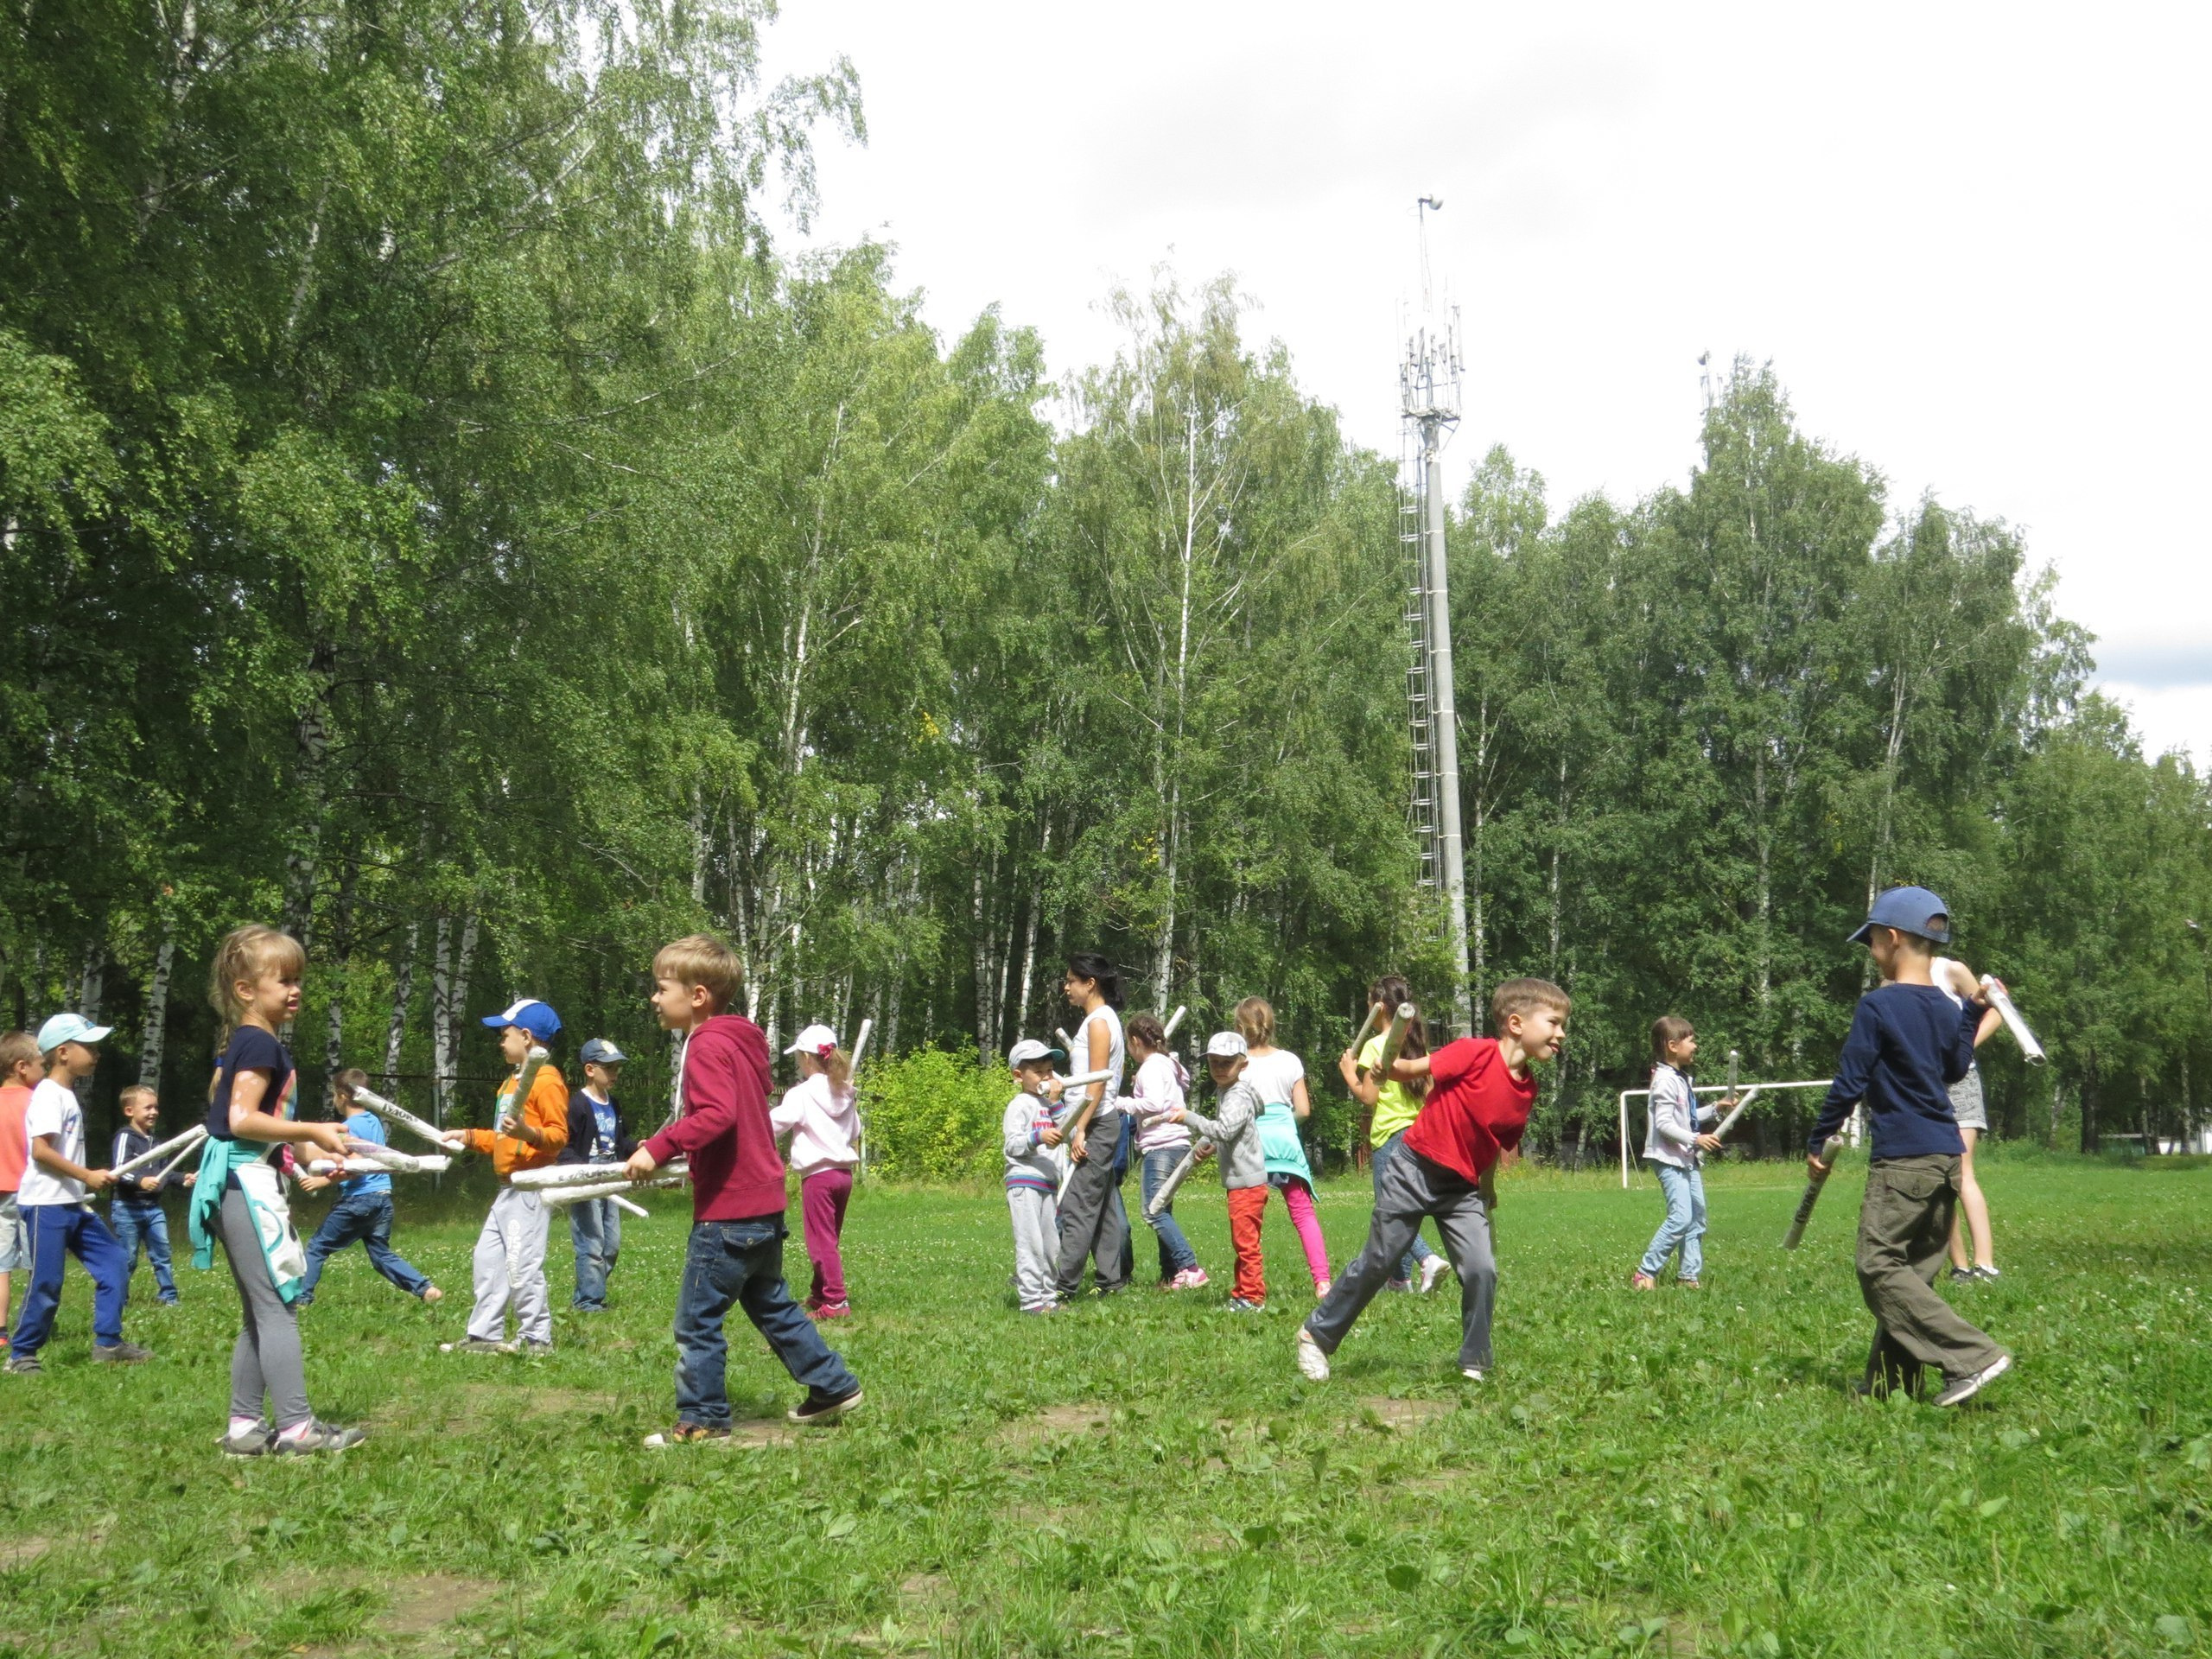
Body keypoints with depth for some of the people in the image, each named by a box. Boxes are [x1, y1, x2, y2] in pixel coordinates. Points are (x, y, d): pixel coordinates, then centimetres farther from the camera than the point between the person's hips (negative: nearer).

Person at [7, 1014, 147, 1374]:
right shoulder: (48, 1095, -13)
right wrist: (87, 1176, -18)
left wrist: (91, 1180, 12)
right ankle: (21, 1354, 11)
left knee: (114, 1264, 7)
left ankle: (108, 1343, 13)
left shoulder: (68, 1095, 15)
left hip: (73, 1205, 10)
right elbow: (41, 1151, -21)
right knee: (46, 1284, -4)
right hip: (45, 1206, -10)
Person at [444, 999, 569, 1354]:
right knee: (486, 1260, 13)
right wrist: (469, 1137, 26)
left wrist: (529, 1133, -34)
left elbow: (559, 1135, -18)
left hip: (531, 1188, -11)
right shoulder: (512, 1082, 19)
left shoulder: (546, 1081, -12)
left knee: (523, 1264, -9)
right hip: (508, 1188, 11)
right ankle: (485, 1336, 19)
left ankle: (536, 1340, -2)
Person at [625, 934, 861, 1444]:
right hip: (764, 1205, 10)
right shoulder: (742, 1042, 14)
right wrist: (690, 1157, 26)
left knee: (697, 1318, 0)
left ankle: (702, 1418, 7)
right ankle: (833, 1386, 25)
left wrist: (659, 1148, -31)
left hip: (727, 1211, -10)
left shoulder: (708, 1046, -15)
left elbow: (717, 1114, -30)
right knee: (772, 1306, 21)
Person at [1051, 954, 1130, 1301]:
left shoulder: (1098, 1022, -12)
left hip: (1096, 1125, -10)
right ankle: (1110, 1278, 14)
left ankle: (1064, 1285, -13)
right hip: (1099, 1126, 10)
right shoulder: (1102, 1019, 17)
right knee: (1102, 1206, 11)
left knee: (1077, 1206, -11)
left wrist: (1080, 1130, -21)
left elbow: (1097, 1082, -18)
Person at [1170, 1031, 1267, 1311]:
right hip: (1238, 1181, 11)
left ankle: (1252, 1296, -4)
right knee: (1241, 1242, 16)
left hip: (1247, 1183, -11)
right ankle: (1243, 1293, 24)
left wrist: (1189, 1117, -27)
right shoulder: (1225, 1093, 16)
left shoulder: (1239, 1096, -16)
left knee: (1246, 1242, -8)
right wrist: (1211, 1147, 16)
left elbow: (1223, 1130, -29)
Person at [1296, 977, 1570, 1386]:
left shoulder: (1526, 1088, 0)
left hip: (1462, 1189, 5)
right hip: (1415, 1171, -5)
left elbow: (1498, 1145, 12)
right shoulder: (1476, 1053, -18)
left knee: (1482, 1270, -9)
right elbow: (1415, 1070, -18)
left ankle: (1475, 1363, 8)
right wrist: (1391, 1064, -37)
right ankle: (1316, 1334, 21)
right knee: (1376, 1263, 3)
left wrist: (1487, 1186, 13)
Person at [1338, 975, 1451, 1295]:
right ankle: (1400, 1277, 18)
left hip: (1390, 1135, -7)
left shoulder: (1375, 1046, -10)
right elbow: (1429, 1093, 11)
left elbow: (1368, 1098, -13)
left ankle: (1426, 1258, -23)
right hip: (1418, 1133, 7)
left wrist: (1348, 1073, 1)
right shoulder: (1417, 1044, 9)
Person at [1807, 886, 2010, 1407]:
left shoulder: (1877, 1006, -11)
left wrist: (1817, 1142, 1)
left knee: (1878, 1268, -7)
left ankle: (1974, 1356, -15)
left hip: (1903, 1158, -8)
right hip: (1947, 1155, 8)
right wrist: (1974, 1012, 29)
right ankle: (1889, 1382, 17)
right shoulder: (1945, 1007, 11)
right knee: (1912, 1271, 12)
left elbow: (1849, 1082, -9)